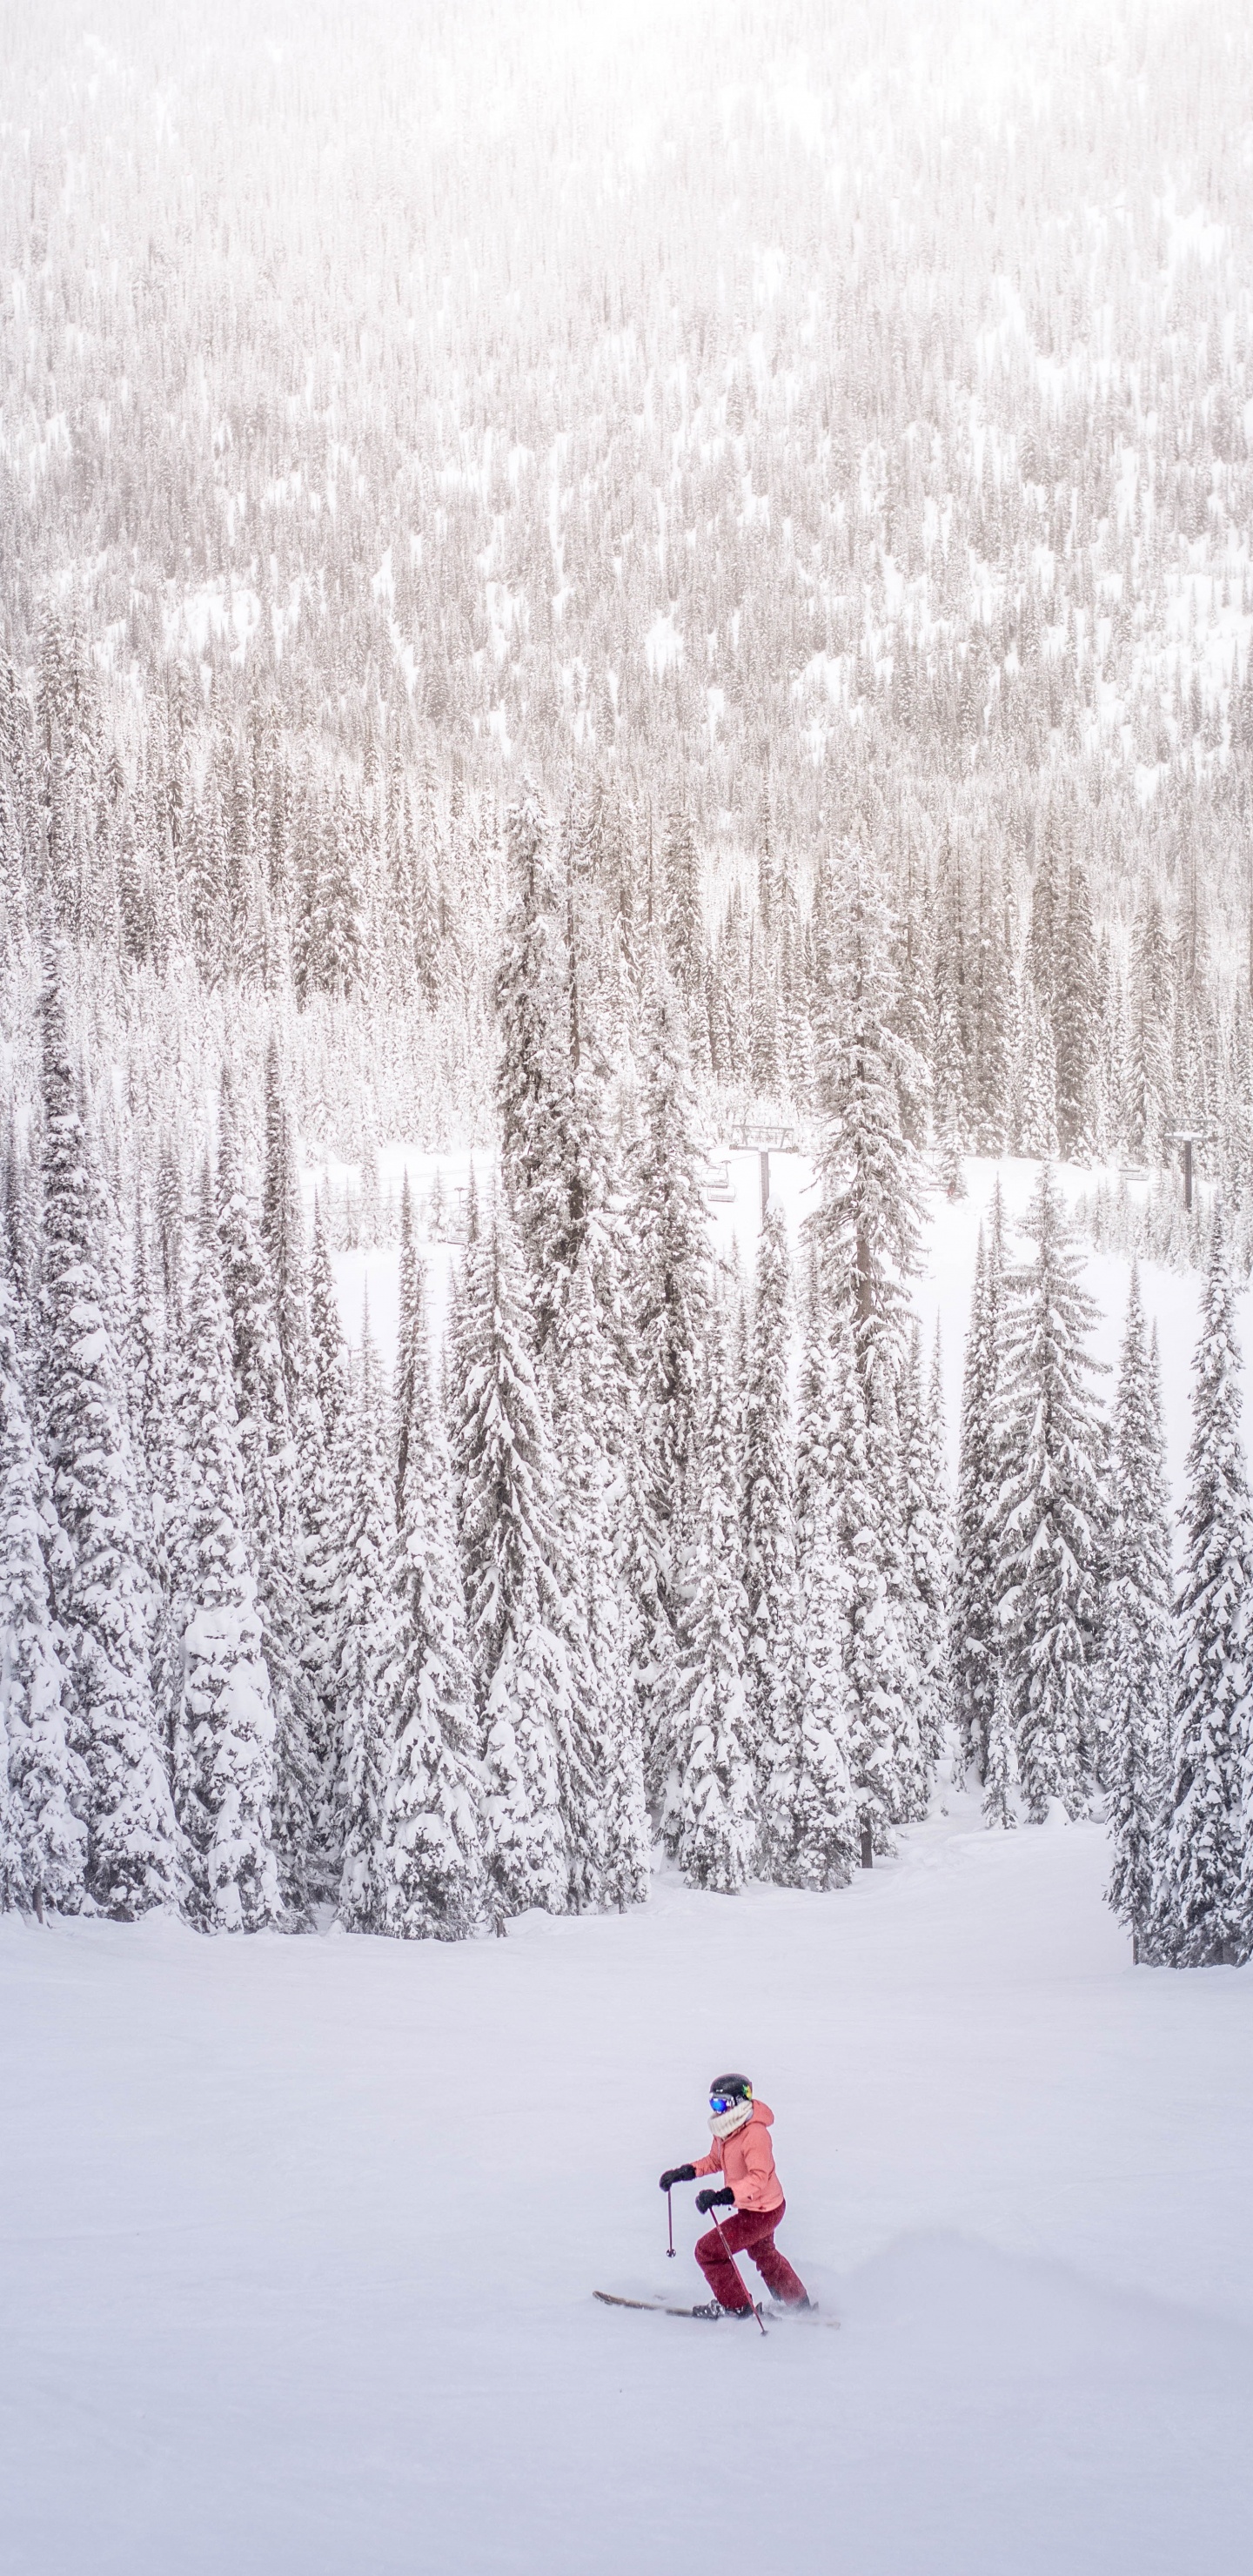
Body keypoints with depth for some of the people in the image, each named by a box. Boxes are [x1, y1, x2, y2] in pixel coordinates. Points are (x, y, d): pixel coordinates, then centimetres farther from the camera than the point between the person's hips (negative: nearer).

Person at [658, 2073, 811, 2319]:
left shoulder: (755, 2134, -32)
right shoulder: (725, 2130, -3)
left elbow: (758, 2178, -42)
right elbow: (716, 2160, 14)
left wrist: (723, 2196, -53)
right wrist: (685, 2172, 2)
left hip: (761, 2212, -10)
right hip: (751, 2206, 10)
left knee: (708, 2250, -6)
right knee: (763, 2254, 32)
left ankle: (734, 2305, 13)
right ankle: (799, 2304, 51)